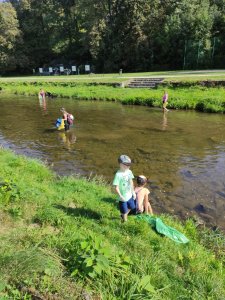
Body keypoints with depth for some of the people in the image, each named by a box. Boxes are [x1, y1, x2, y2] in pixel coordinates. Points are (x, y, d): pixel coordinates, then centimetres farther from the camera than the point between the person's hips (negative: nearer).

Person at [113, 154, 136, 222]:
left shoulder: (129, 172, -6)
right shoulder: (118, 175, -26)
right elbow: (116, 187, -23)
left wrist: (133, 192, 11)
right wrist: (120, 196, -26)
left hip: (129, 195, 7)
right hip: (123, 197, -7)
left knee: (131, 207, 26)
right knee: (124, 211, 12)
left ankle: (123, 216, 51)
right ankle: (125, 220, 40)